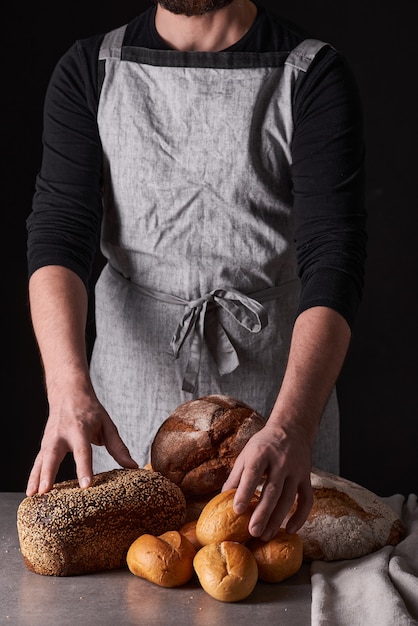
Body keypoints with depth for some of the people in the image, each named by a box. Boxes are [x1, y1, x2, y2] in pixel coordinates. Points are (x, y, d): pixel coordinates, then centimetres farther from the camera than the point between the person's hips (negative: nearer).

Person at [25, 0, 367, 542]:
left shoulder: (314, 76, -7)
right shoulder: (90, 71, 1)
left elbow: (333, 259, -18)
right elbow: (58, 233, -9)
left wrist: (291, 428, -33)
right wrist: (69, 388, -27)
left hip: (277, 395, -1)